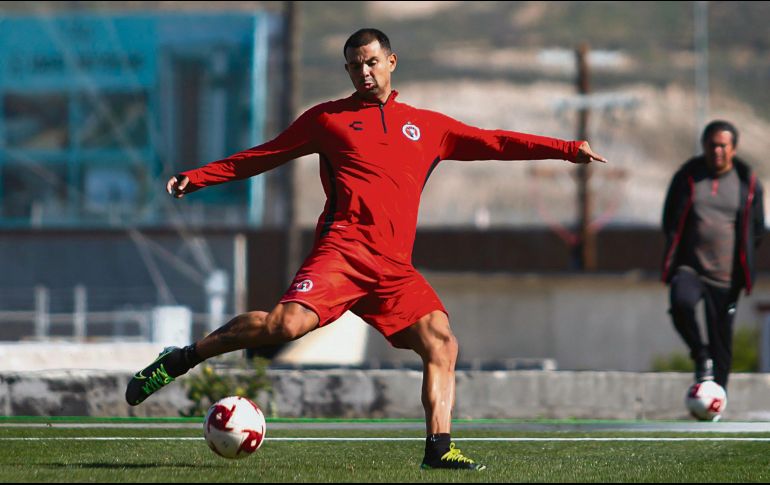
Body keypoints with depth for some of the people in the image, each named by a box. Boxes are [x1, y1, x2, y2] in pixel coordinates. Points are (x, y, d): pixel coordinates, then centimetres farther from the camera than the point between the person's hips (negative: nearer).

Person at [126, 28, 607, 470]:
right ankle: (178, 361, -13)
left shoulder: (428, 125, 21)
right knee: (289, 322, -25)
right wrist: (196, 178, 14)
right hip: (343, 247, -4)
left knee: (442, 344, -12)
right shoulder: (328, 118, 15)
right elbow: (262, 156, 19)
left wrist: (569, 150, 16)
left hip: (395, 267, 4)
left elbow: (495, 143, 23)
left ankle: (438, 448, -10)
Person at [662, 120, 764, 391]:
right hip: (689, 268, -1)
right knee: (681, 302, -32)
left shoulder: (748, 182, 3)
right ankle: (700, 357, -7)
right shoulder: (687, 177, 3)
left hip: (726, 277, 1)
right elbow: (670, 222, 10)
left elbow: (756, 230, 13)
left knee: (721, 341, 1)